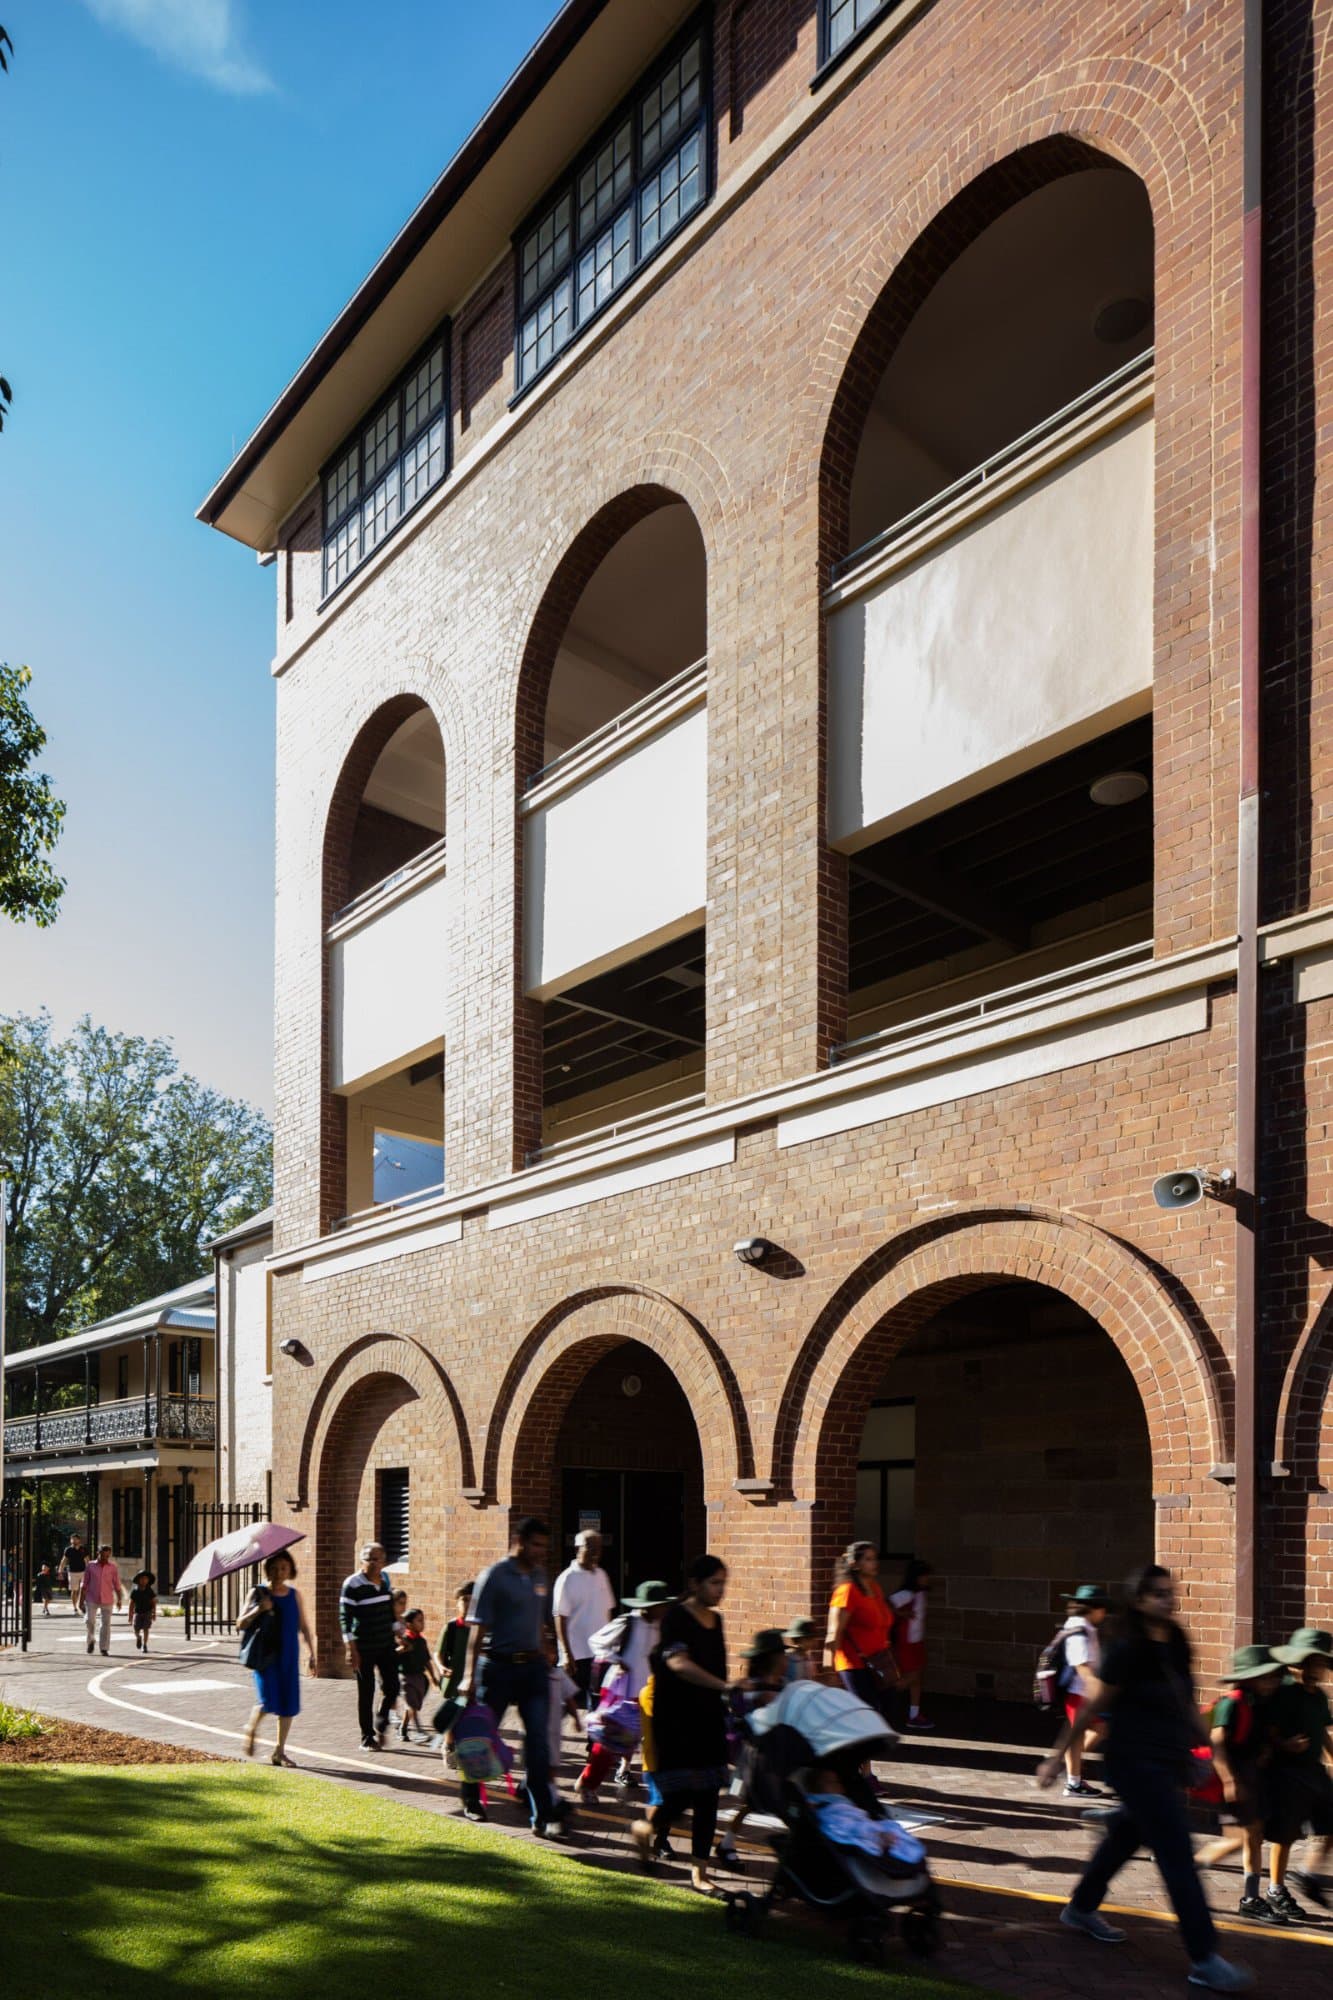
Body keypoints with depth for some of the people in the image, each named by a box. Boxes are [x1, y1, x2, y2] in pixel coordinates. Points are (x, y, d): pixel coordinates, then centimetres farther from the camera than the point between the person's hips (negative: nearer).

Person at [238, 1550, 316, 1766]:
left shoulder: (294, 1595, 7)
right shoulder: (258, 1593, -1)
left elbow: (304, 1626, 12)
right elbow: (240, 1625, -3)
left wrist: (311, 1653, 6)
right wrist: (258, 1610, -19)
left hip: (289, 1656, 3)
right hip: (265, 1655, -3)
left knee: (289, 1705, 1)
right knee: (267, 1701, -13)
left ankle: (280, 1752, 14)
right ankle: (251, 1730, 19)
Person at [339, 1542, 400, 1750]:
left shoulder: (385, 1579, 7)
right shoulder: (352, 1584, -12)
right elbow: (344, 1618, -12)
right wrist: (351, 1649, -16)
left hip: (386, 1645, 5)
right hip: (364, 1647, -5)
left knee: (392, 1687, 2)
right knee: (366, 1692, 2)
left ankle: (380, 1726, 24)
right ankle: (367, 1737, 14)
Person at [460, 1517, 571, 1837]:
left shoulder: (540, 1576, 10)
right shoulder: (495, 1576, -10)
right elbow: (478, 1628, -12)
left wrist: (546, 1655, 17)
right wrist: (470, 1675, -15)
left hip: (532, 1666, 5)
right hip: (498, 1665, -5)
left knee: (538, 1739, -3)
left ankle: (542, 1813, -4)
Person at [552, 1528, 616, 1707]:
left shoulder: (601, 1575, 9)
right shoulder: (568, 1579, -10)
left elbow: (607, 1611, 14)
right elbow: (561, 1619, -11)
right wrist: (567, 1654, -14)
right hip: (578, 1654, -6)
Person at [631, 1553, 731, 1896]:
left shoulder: (715, 1620, 11)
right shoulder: (676, 1618, -13)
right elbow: (678, 1663, -28)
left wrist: (726, 1712, 19)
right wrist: (724, 1687, -37)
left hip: (708, 1717, 7)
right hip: (676, 1717, -7)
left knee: (708, 1794, 3)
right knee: (682, 1791, -7)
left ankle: (699, 1870, 9)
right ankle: (647, 1827, 23)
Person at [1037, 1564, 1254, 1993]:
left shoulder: (1177, 1646, 4)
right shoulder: (1127, 1650, -17)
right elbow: (1090, 1708, -12)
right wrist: (1056, 1758, -8)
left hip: (1171, 1764, 8)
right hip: (1137, 1764, -8)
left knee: (1127, 1836, 21)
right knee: (1177, 1857, -7)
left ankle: (1081, 1910, 40)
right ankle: (1204, 1961, -2)